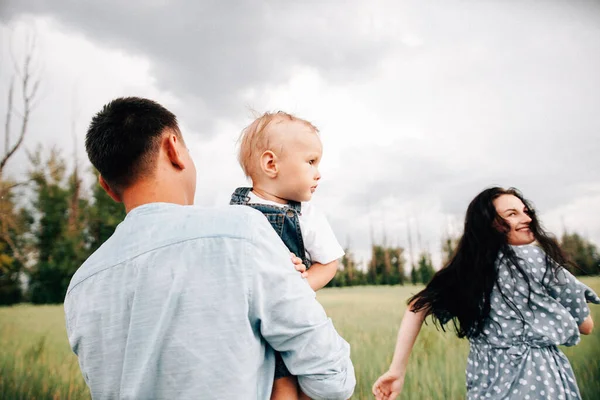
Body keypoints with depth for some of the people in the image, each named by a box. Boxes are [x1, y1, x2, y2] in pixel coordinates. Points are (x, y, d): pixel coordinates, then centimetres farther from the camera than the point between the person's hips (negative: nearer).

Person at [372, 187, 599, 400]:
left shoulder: (464, 269, 1)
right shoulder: (536, 260, -12)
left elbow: (419, 305, -6)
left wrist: (397, 370, -6)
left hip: (485, 381, 5)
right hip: (537, 380, -5)